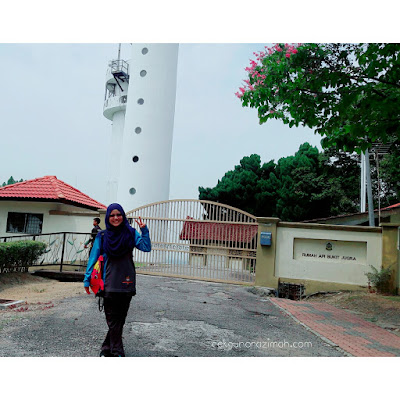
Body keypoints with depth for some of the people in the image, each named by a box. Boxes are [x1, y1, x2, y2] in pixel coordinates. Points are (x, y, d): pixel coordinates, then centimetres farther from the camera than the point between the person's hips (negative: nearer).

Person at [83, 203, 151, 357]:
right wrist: (87, 279, 4)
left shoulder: (131, 233, 2)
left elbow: (146, 247, -9)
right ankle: (118, 353, 9)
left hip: (126, 283, 1)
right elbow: (93, 258, 7)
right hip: (109, 284, -1)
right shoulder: (102, 236, 3)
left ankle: (107, 349, 26)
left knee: (120, 319, 8)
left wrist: (144, 230, -19)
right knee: (113, 320, 0)